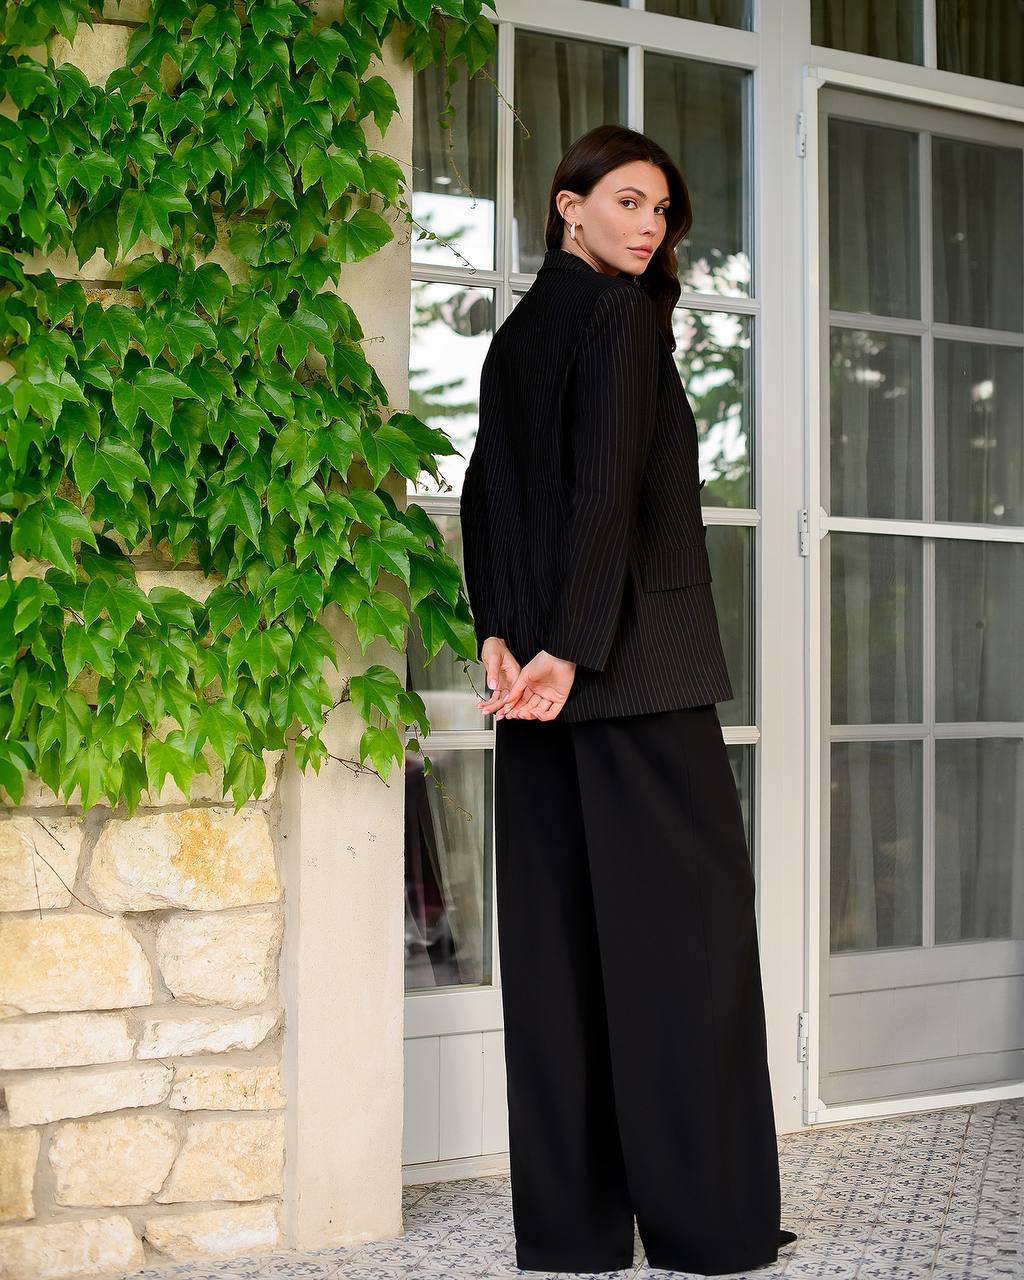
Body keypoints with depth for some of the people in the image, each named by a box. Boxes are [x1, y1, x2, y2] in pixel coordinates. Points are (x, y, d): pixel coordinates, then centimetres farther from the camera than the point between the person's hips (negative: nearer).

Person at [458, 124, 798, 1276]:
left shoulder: (517, 331, 18)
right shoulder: (620, 313, -7)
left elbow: (482, 493, 13)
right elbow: (609, 480, -17)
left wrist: (501, 635, 4)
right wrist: (574, 646, -22)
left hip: (544, 665, 8)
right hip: (637, 656, -8)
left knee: (557, 928, 6)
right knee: (687, 916, -2)